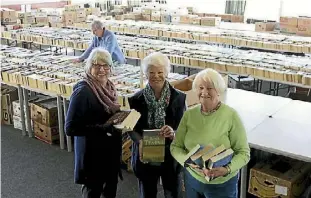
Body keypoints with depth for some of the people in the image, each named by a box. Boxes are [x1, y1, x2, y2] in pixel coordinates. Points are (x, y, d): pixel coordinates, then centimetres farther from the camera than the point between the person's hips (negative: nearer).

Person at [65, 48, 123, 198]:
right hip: (92, 154, -7)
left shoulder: (108, 87, 2)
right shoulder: (83, 91, -21)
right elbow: (70, 128, -23)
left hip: (111, 151, 7)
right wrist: (101, 128, -29)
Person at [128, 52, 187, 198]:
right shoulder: (136, 99, -7)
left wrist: (173, 133, -29)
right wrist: (140, 142, -22)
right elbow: (132, 128, -2)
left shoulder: (179, 98, -9)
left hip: (171, 157, -1)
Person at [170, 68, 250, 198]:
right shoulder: (189, 114, -5)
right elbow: (175, 146, -1)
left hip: (222, 184, -3)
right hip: (192, 179, 3)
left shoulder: (231, 116, -15)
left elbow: (243, 153, -12)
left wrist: (227, 169, -27)